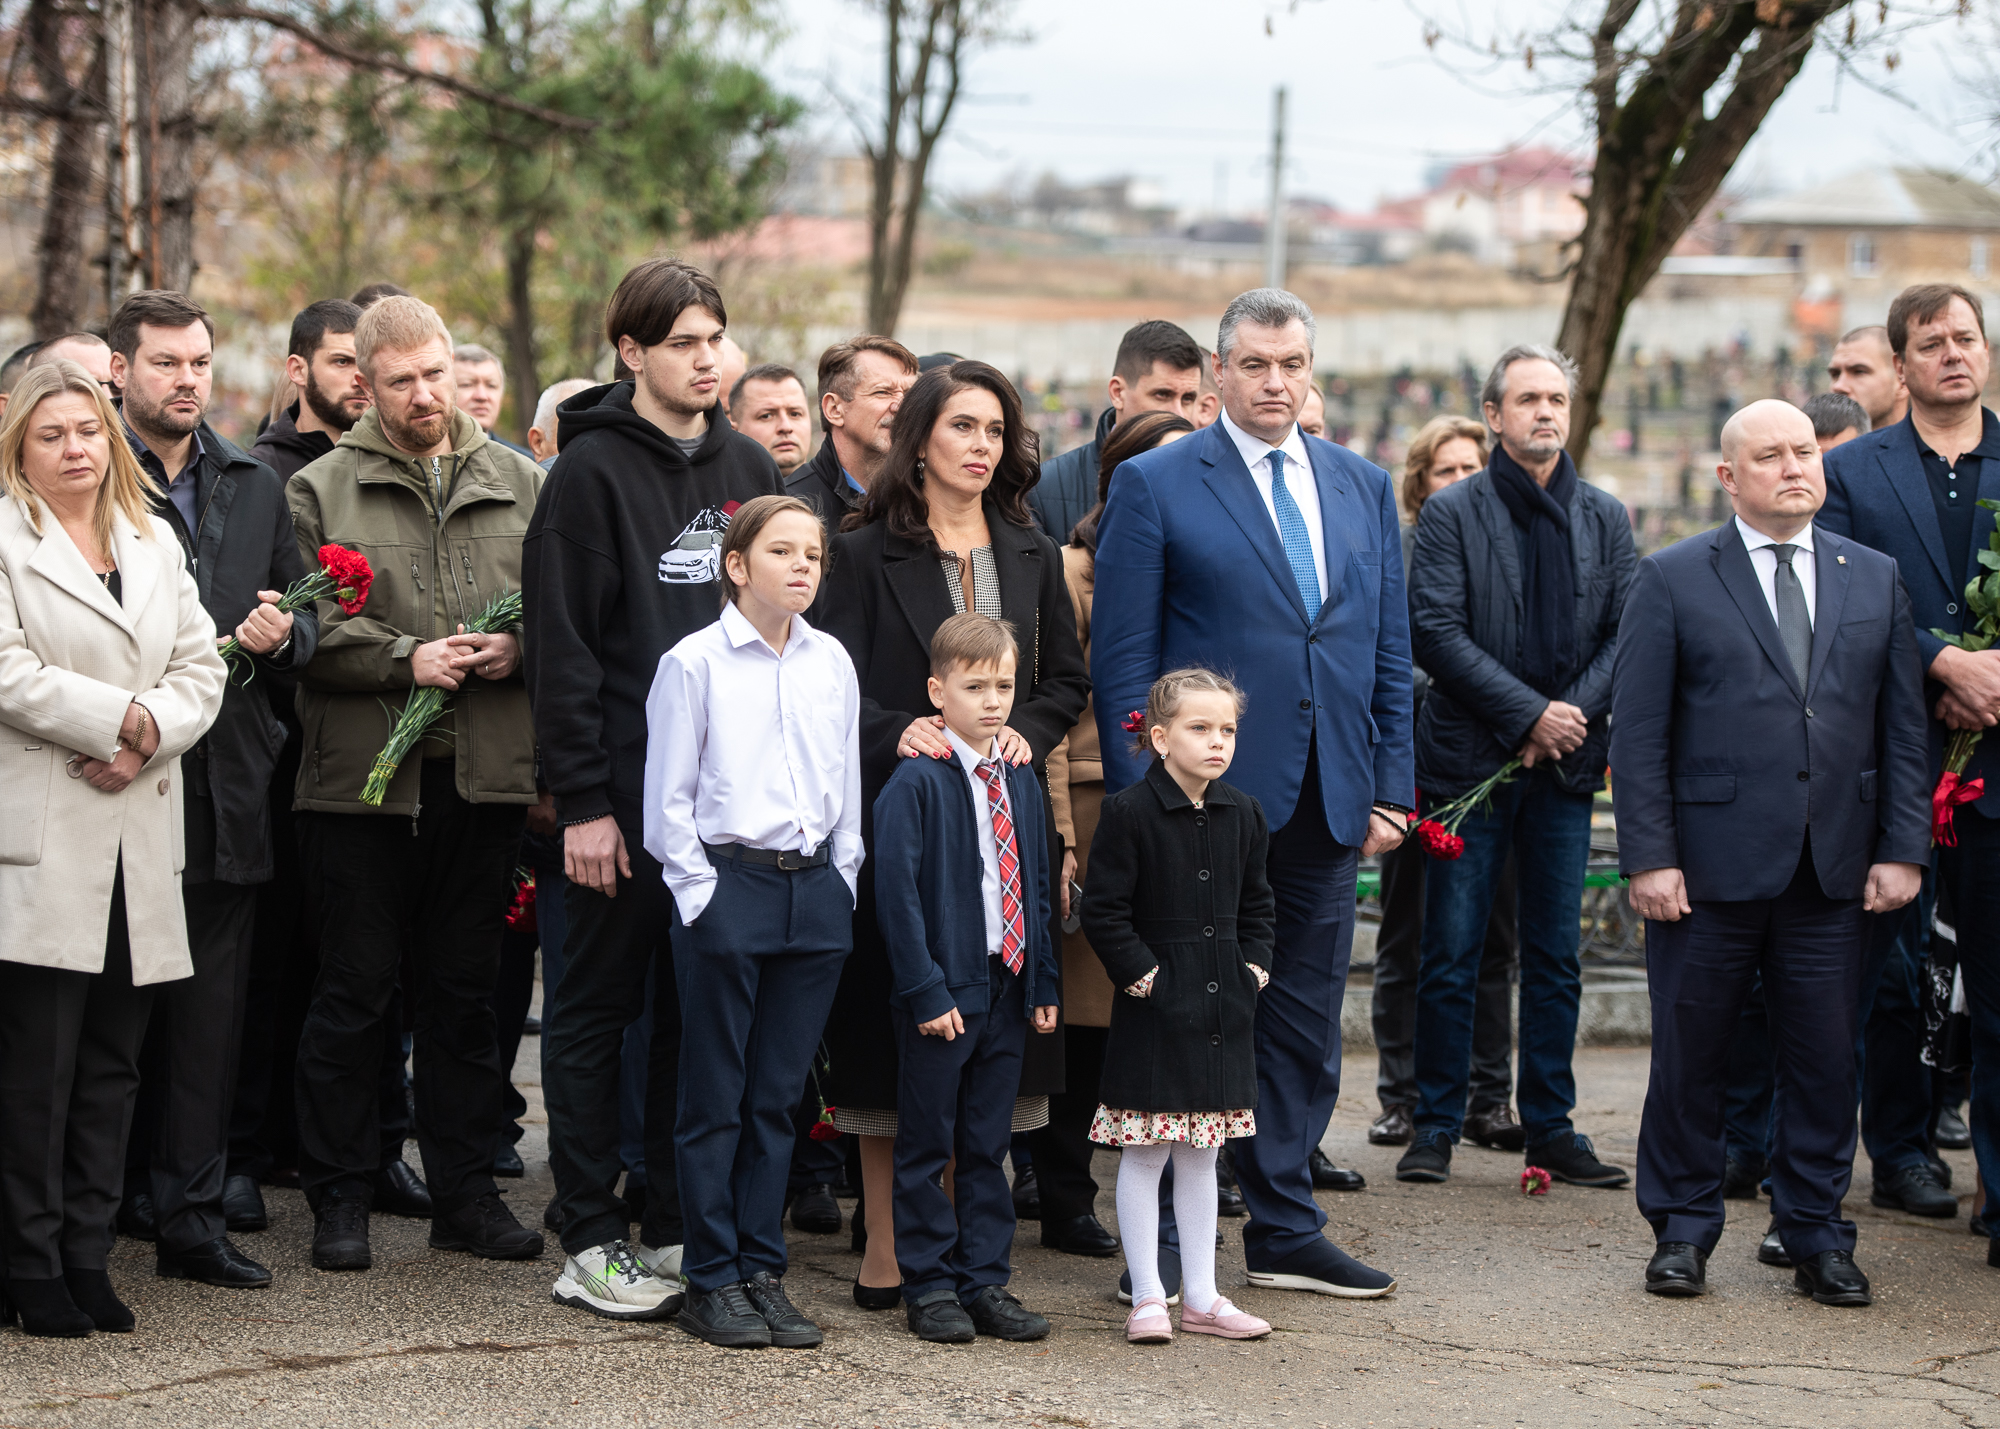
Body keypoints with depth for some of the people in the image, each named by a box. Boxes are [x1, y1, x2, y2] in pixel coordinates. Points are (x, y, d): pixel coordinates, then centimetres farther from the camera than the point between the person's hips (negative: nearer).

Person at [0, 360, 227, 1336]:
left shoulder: (155, 541, 17)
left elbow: (201, 667, 10)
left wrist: (148, 738, -7)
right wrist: (121, 715, -13)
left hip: (139, 838, 6)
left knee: (113, 1063, 7)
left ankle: (87, 1255, 13)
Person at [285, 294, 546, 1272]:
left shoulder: (520, 485, 11)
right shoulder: (321, 490, 2)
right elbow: (308, 632, -5)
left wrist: (519, 648, -9)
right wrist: (406, 659, -15)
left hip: (486, 776, 3)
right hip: (365, 775, -2)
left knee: (465, 989, 10)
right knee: (355, 988, 2)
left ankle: (465, 1190, 18)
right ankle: (339, 1197, 11)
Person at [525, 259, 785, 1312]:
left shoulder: (748, 469, 12)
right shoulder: (592, 471, -6)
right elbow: (561, 647, -9)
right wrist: (581, 800, -14)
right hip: (624, 793, -5)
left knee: (701, 1010, 9)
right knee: (597, 1007, 2)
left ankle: (676, 1224, 17)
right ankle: (589, 1236, 8)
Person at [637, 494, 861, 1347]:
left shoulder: (832, 665, 9)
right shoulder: (694, 664, -4)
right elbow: (667, 800, -3)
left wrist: (841, 885, 9)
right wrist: (703, 893, -8)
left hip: (815, 891, 4)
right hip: (726, 884, -4)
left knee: (778, 1093, 8)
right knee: (715, 1095, 1)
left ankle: (763, 1269, 14)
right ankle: (711, 1280, 7)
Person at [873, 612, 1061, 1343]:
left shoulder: (1020, 780, 10)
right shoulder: (915, 782, -11)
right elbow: (897, 891, -14)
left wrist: (1044, 982, 11)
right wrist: (925, 989, -17)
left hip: (1007, 985, 6)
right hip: (942, 991, -6)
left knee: (988, 1145, 11)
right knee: (928, 1146, 3)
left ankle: (986, 1282, 17)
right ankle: (929, 1287, 11)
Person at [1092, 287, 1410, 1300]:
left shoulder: (1364, 487, 13)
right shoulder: (1153, 486, -2)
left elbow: (1388, 651, 15)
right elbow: (1121, 659, -5)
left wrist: (1392, 787, 7)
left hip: (1328, 804, 5)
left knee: (1304, 1026, 10)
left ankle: (1284, 1232, 20)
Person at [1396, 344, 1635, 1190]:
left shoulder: (1606, 519, 10)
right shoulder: (1451, 514, -1)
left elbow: (1627, 634, 6)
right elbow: (1434, 631, -9)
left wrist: (1574, 713, -9)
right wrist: (1529, 712, -14)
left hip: (1566, 765, 3)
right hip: (1469, 760, -3)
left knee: (1555, 956, 6)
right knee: (1452, 955, -1)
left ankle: (1550, 1127, 13)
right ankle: (1436, 1127, 8)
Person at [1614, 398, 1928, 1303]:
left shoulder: (1874, 580, 11)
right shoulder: (1673, 580, 1)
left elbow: (1903, 727, 10)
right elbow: (1637, 732, -2)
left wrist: (1903, 848, 3)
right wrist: (1648, 856, -9)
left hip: (1835, 870, 3)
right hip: (1710, 865, -2)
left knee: (1826, 1057, 4)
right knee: (1689, 1054, 5)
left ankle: (1815, 1235, 17)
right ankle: (1683, 1230, 18)